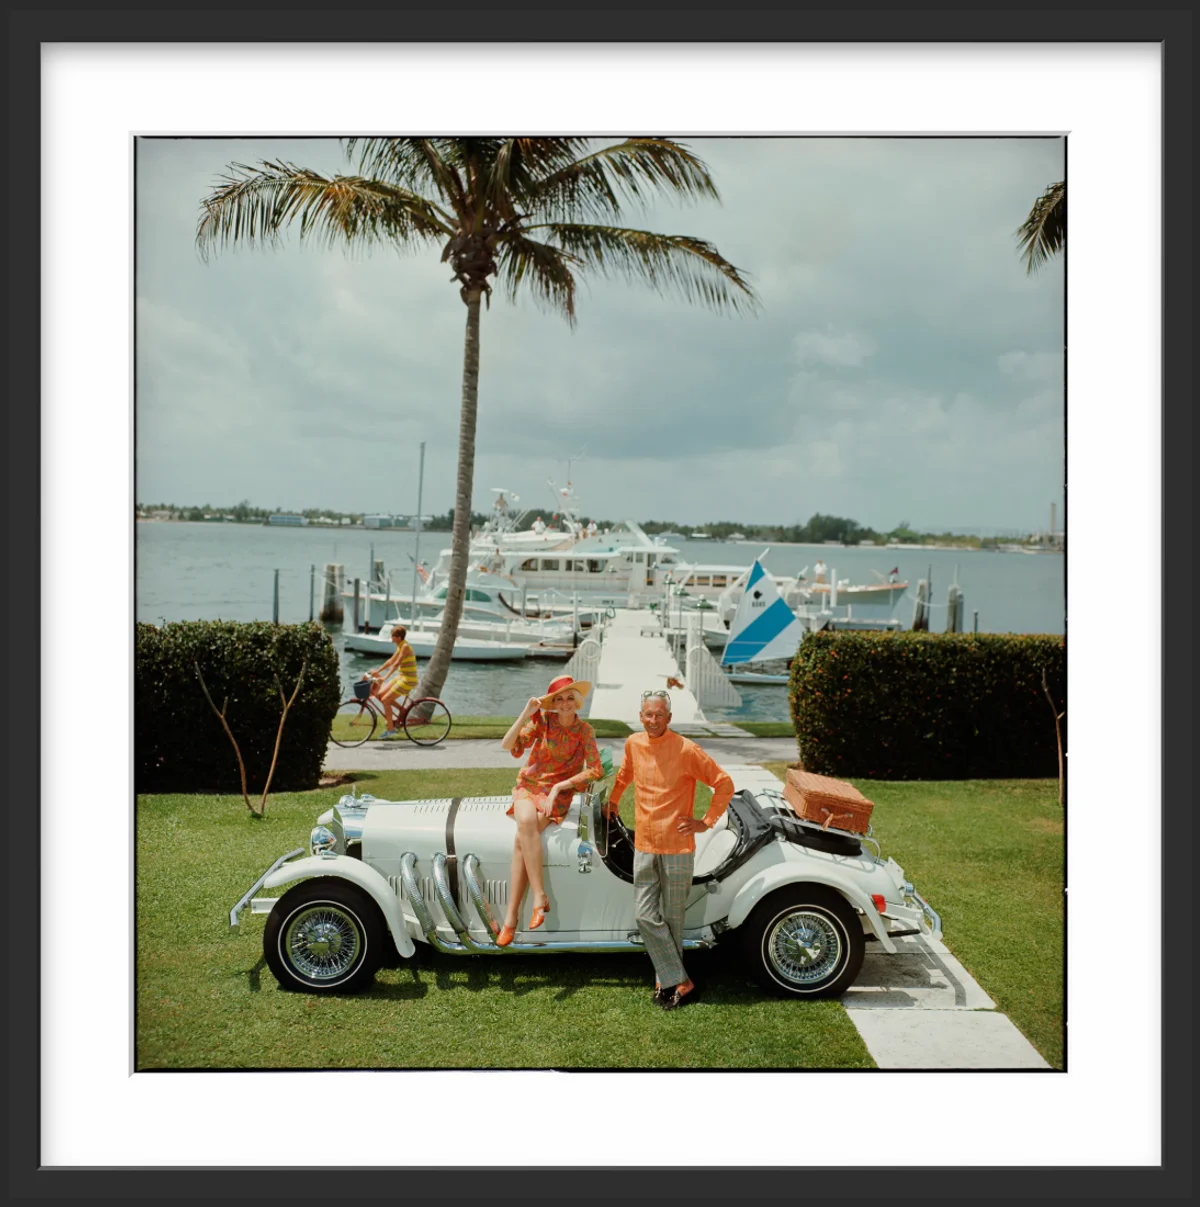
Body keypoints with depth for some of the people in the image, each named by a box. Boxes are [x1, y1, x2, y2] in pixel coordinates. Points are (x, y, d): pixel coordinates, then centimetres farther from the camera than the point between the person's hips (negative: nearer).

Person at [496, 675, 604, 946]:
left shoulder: (584, 730, -4)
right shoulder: (542, 720, -3)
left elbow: (595, 770, -8)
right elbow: (508, 745, -12)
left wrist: (559, 787, -14)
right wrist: (525, 714, -23)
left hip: (558, 794, -1)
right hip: (529, 785, 1)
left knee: (520, 841, -27)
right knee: (526, 821, -34)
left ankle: (510, 919, -25)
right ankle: (540, 898, -31)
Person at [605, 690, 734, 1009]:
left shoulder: (686, 750, -13)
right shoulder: (633, 744, 3)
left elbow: (724, 783, -8)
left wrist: (707, 821, -8)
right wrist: (612, 800, 31)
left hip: (677, 848, -5)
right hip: (644, 847, 5)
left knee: (672, 918, 5)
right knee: (646, 916, 1)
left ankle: (668, 979, 20)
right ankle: (679, 981, 9)